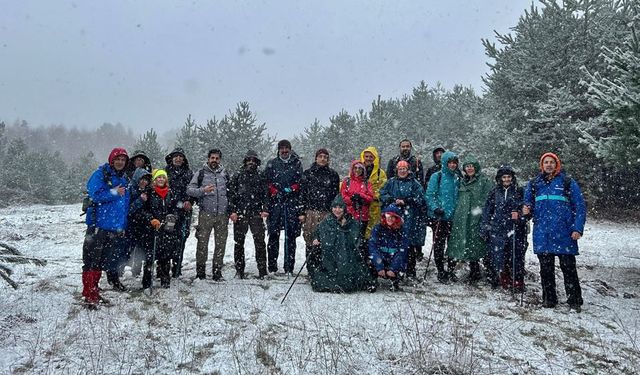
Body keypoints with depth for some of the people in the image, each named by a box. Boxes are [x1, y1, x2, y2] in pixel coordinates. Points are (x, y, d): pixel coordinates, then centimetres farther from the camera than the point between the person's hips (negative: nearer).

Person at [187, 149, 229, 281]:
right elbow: (189, 190, -1)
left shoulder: (225, 174, 14)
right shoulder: (201, 173, 4)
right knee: (202, 243, -4)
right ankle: (200, 272, 6)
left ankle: (217, 272, 14)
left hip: (222, 214, 3)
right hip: (206, 213, -3)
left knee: (221, 244, 4)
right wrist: (203, 190, -17)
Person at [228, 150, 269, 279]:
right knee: (239, 242, 6)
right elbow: (231, 194, 4)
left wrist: (264, 209, -4)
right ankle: (239, 270, 15)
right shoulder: (238, 176, 8)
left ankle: (262, 270, -1)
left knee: (260, 242, -5)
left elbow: (265, 195, 10)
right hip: (240, 214, 0)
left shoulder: (260, 177, 12)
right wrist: (232, 211, -6)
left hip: (256, 214, 0)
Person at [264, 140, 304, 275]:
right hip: (275, 203, 1)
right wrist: (274, 192, -7)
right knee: (273, 236, 0)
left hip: (292, 204, 0)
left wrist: (291, 189, -10)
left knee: (291, 236, -1)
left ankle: (289, 268, 3)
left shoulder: (297, 164, 11)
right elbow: (267, 182, 9)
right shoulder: (272, 164, 13)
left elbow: (301, 182, 7)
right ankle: (272, 267, 6)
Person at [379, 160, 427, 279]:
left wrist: (405, 201, -13)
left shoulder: (414, 183, 7)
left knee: (410, 244, -3)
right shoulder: (391, 182, 15)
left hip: (410, 218, -2)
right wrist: (393, 200, -10)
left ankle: (410, 271, 5)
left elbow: (419, 199, -2)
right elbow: (382, 195, 7)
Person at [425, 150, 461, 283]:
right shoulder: (437, 177, -4)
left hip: (454, 217, 4)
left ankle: (451, 270, 23)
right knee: (439, 246, 0)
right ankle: (441, 272, 12)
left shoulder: (457, 178, 11)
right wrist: (436, 208, -19)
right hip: (440, 217, -4)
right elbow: (429, 195, -7)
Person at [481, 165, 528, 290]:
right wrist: (485, 227, 10)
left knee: (516, 255, -6)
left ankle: (518, 282, 1)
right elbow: (487, 210, 15)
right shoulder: (494, 193, 13)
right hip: (497, 230, 2)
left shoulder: (520, 192, 8)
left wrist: (519, 215, -12)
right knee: (497, 255, -3)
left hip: (515, 229, -2)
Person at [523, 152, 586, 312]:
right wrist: (526, 210, -5)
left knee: (569, 268, 1)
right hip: (542, 234, 3)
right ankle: (549, 299, 18)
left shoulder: (568, 182, 3)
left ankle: (574, 301, 10)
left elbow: (580, 207, 1)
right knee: (546, 268, 8)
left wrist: (577, 228, -9)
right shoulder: (534, 184, 12)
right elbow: (529, 204, 20)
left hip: (564, 233, -3)